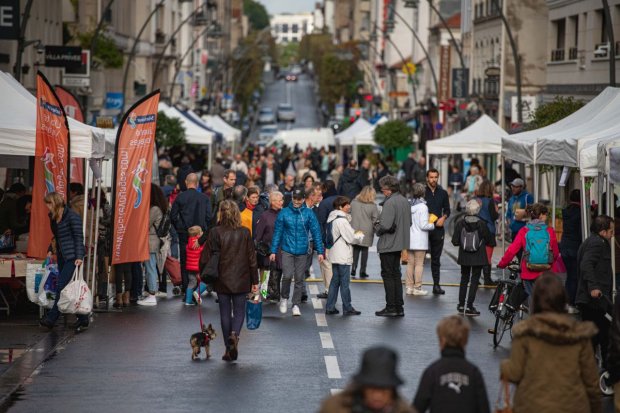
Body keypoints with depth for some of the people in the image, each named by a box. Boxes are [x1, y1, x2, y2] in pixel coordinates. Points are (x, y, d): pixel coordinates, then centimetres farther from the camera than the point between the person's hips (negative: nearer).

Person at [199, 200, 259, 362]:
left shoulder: (215, 233, -9)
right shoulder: (245, 233, -5)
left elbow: (206, 257, -7)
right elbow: (252, 259, -1)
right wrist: (255, 281, 6)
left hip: (222, 280, 0)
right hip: (241, 280, 0)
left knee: (225, 312, 9)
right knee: (239, 310, 11)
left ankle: (229, 349, 11)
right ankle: (235, 333, -19)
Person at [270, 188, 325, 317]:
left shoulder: (309, 214, -1)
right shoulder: (284, 213, -2)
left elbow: (316, 232, 0)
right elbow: (277, 232, 2)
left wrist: (320, 251, -4)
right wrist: (273, 251, 0)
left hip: (302, 251, 1)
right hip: (287, 250, -1)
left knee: (299, 279, 5)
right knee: (287, 276, -12)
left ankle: (296, 305, 15)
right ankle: (284, 298, 14)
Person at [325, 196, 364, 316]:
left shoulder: (332, 218, 12)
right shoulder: (342, 220, -17)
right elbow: (351, 238, -15)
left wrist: (355, 234, 11)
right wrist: (360, 235, 3)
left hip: (334, 255, 9)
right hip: (343, 256, -9)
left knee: (335, 281, 13)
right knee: (344, 282, -3)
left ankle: (330, 307, 13)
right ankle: (347, 308, 3)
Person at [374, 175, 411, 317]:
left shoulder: (390, 203, -20)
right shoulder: (405, 201, 9)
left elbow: (385, 225, -25)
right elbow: (409, 222, 16)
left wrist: (377, 227, -6)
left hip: (388, 245, -9)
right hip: (400, 243, 9)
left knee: (388, 275, -1)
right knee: (396, 275, 15)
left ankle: (391, 308, 0)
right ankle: (399, 307, 17)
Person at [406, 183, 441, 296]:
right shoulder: (422, 207, -15)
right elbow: (424, 225, -16)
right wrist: (433, 225, 0)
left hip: (409, 239, 5)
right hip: (420, 241, -5)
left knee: (410, 263, 12)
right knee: (419, 264, 2)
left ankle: (409, 287, 15)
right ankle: (417, 288, 5)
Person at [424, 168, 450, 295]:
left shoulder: (443, 193, 10)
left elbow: (447, 210, 17)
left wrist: (443, 218, -2)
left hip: (438, 228, 3)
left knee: (436, 258, 6)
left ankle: (436, 284, 7)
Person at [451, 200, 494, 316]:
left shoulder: (460, 224, -10)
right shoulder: (481, 224, -14)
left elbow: (455, 242, -8)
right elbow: (489, 240, -6)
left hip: (464, 257, 2)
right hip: (478, 257, -2)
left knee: (464, 279, 18)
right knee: (474, 280, 4)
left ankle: (461, 305, 23)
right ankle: (469, 306, 1)